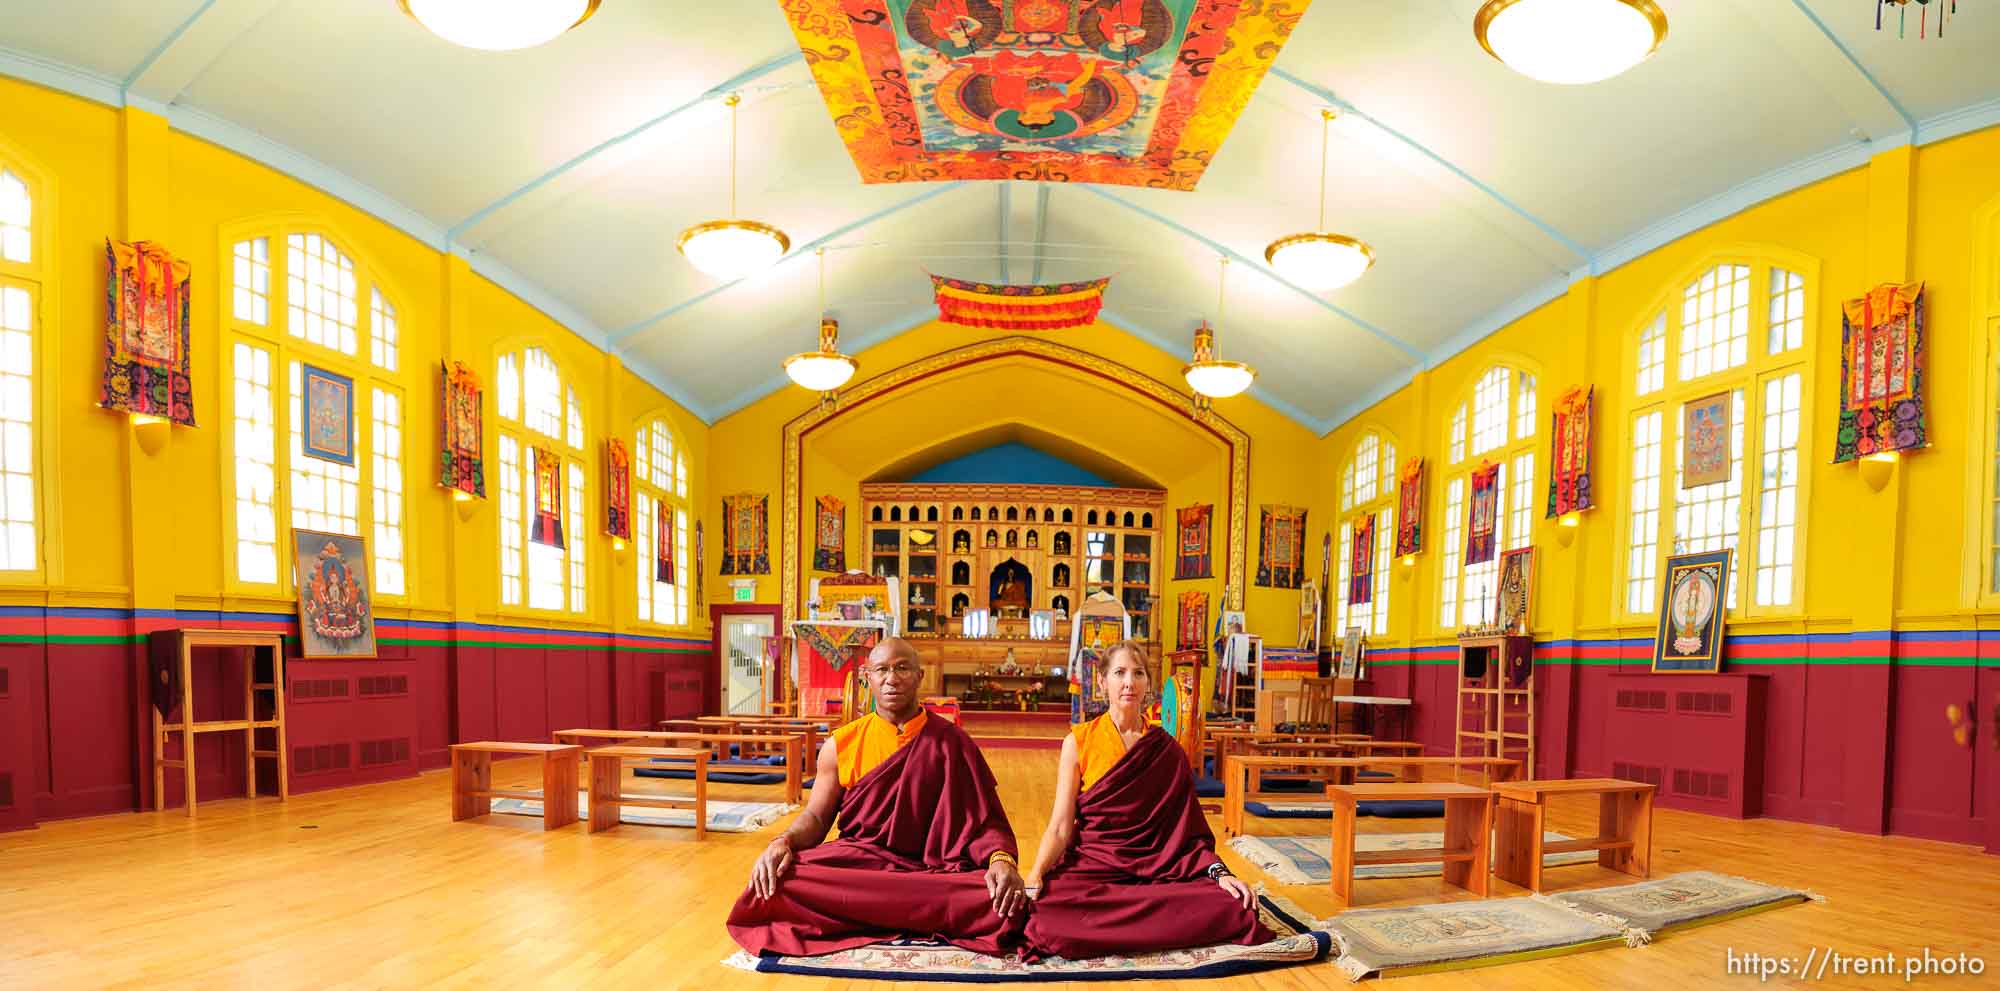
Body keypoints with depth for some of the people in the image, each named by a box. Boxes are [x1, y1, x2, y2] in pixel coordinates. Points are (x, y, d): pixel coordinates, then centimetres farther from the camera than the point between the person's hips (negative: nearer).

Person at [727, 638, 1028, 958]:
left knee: (1007, 906, -31)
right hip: (852, 864, 1)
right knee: (779, 883, -29)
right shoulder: (841, 744, 8)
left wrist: (1002, 861, -23)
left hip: (933, 872, -1)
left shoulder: (950, 742, 3)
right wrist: (783, 842, -14)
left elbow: (985, 819, -1)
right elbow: (816, 816, 9)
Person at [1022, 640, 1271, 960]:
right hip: (1090, 868, -2)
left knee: (1234, 907, -27)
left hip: (1156, 871, 2)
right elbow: (1060, 828, -3)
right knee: (1048, 919, -36)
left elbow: (1188, 829, 8)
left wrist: (1219, 872, -10)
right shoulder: (1079, 741, 3)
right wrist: (1034, 877, -20)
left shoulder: (1166, 749, 10)